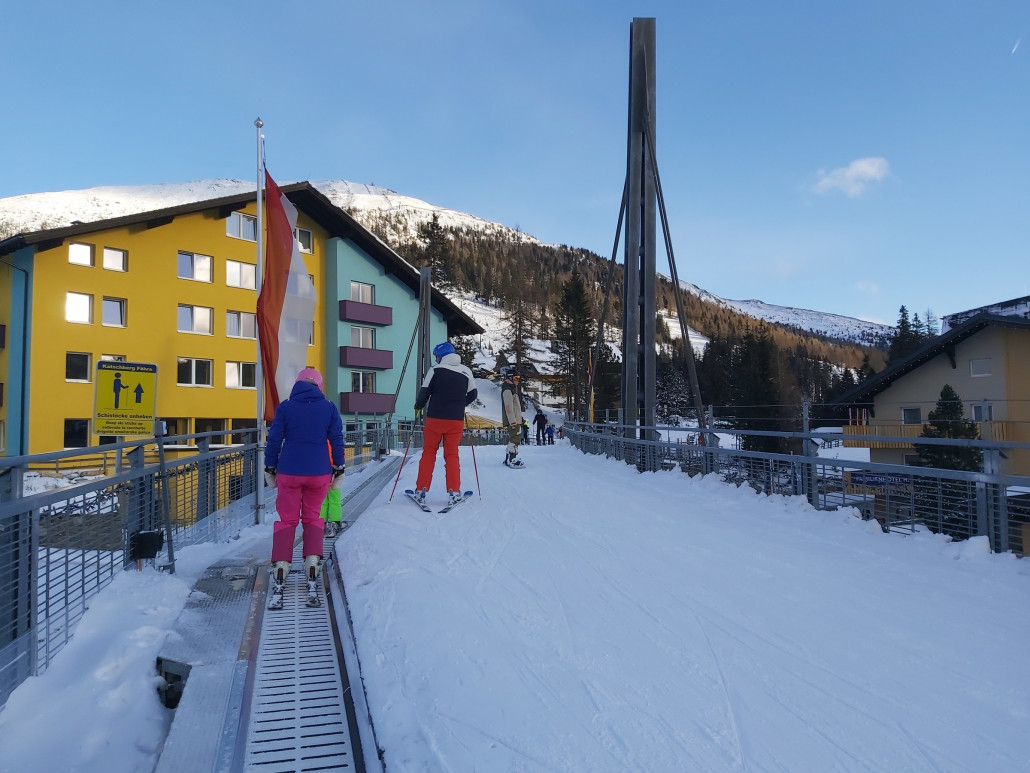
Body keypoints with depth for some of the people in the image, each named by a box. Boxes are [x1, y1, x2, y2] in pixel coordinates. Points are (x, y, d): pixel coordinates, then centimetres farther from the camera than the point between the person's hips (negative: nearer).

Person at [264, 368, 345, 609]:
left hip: (289, 472, -1)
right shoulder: (329, 408, 2)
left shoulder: (285, 407, 0)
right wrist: (339, 469, 10)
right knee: (312, 518, 15)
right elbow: (337, 440, 2)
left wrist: (270, 468, 12)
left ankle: (279, 578, 0)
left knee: (286, 520, 9)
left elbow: (274, 440, 1)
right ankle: (312, 572, 5)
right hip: (319, 472, 1)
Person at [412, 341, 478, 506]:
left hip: (435, 418, -2)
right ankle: (454, 493, 4)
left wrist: (418, 406, 15)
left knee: (428, 453, 9)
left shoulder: (436, 370, -5)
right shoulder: (466, 372, 6)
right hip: (456, 420, 2)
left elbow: (424, 392, -3)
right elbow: (473, 394, 13)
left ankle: (421, 491, 9)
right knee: (452, 455, 9)